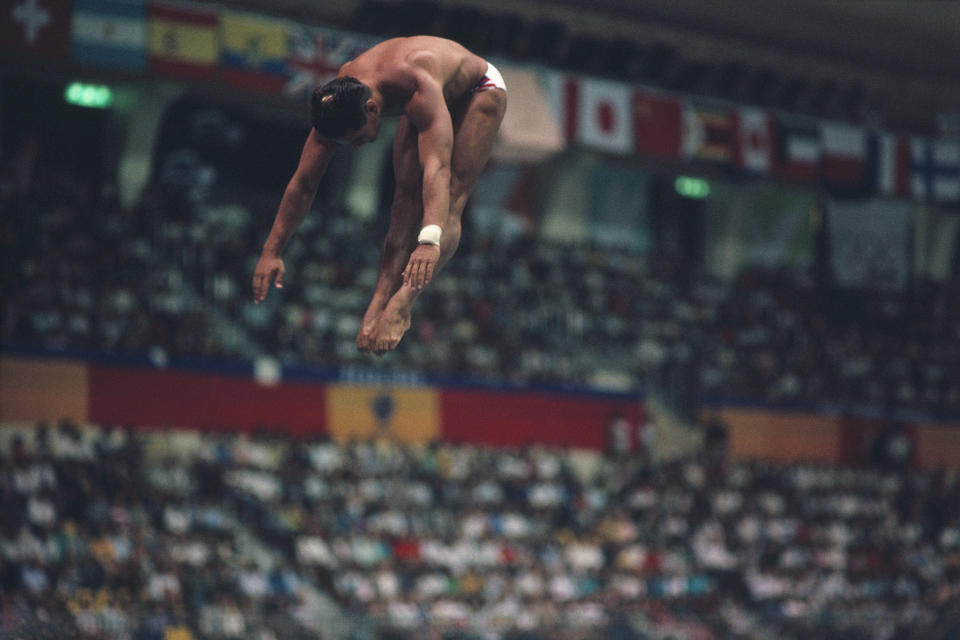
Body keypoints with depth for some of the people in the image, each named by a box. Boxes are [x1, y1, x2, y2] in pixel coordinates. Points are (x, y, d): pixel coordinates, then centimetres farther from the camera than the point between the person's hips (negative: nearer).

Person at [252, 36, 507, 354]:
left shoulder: (419, 89, -47)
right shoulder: (336, 101, -28)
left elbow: (437, 166, -59)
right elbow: (302, 183, -20)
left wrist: (430, 240, -72)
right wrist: (271, 252, -22)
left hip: (477, 91, -5)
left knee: (450, 198, -23)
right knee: (407, 197, -14)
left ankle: (402, 304, -35)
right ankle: (380, 301, -25)